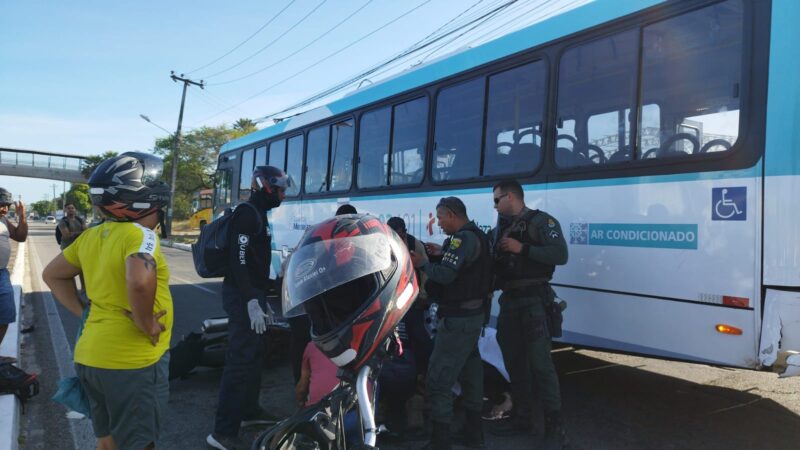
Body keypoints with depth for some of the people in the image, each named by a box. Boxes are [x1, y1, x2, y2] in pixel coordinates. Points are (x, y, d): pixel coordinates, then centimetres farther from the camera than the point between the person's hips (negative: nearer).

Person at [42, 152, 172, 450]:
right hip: (132, 363, -8)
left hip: (90, 357, 8)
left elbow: (52, 275, 18)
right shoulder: (140, 234, -19)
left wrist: (83, 313, 15)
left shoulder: (91, 236, 6)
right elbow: (139, 282, -37)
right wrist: (144, 323, -21)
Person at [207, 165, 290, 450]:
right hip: (242, 296, -11)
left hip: (251, 294, 11)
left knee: (254, 354, 19)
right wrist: (252, 302, -28)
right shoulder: (248, 213, -14)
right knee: (241, 359, -10)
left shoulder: (258, 215, 18)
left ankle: (249, 411, 34)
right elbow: (238, 260, -24)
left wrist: (263, 301, 24)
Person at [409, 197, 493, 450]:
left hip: (459, 318, -11)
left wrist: (422, 264, -13)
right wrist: (440, 254, 6)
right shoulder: (477, 236, 15)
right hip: (473, 314, 11)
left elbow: (445, 274, -27)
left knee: (438, 378, -6)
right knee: (469, 372, 18)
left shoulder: (463, 238, -18)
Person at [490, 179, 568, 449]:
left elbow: (560, 254, -17)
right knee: (514, 362, 12)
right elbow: (495, 264, 15)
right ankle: (521, 418, 24)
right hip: (509, 302, 7)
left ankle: (554, 427, -2)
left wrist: (522, 248, -19)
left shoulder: (540, 221, -5)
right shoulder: (501, 228, 17)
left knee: (540, 363, -10)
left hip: (533, 301, -7)